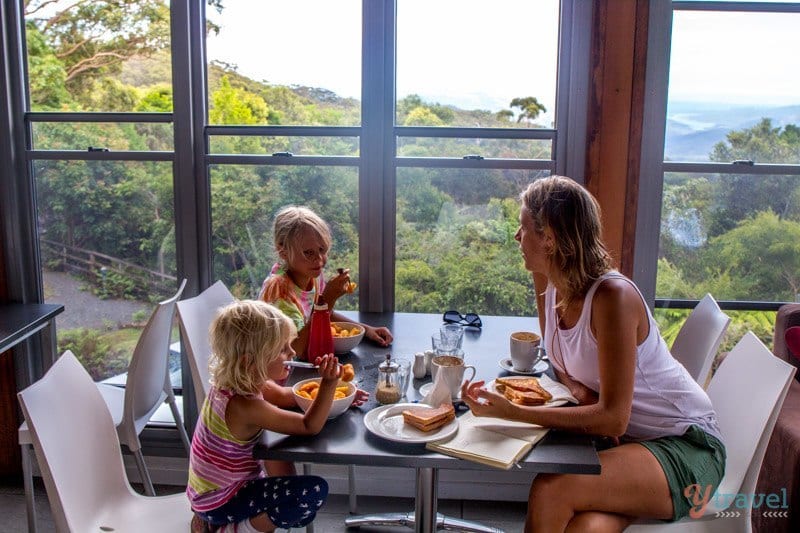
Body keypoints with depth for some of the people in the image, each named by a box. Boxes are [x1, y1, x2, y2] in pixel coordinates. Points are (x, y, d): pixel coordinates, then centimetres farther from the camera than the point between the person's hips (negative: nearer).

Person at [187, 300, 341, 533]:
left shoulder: (233, 382, -6)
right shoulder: (245, 406, -31)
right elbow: (310, 426, -22)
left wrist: (330, 393, -1)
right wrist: (328, 384, -33)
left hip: (209, 486, 9)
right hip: (219, 503, -9)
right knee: (315, 491, -19)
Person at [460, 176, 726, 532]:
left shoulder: (612, 296, -24)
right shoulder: (549, 283, -1)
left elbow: (613, 418, -25)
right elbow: (562, 365, 15)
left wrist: (512, 412, -29)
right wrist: (578, 390, -10)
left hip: (686, 447, -6)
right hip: (625, 437, 6)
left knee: (551, 490, -29)